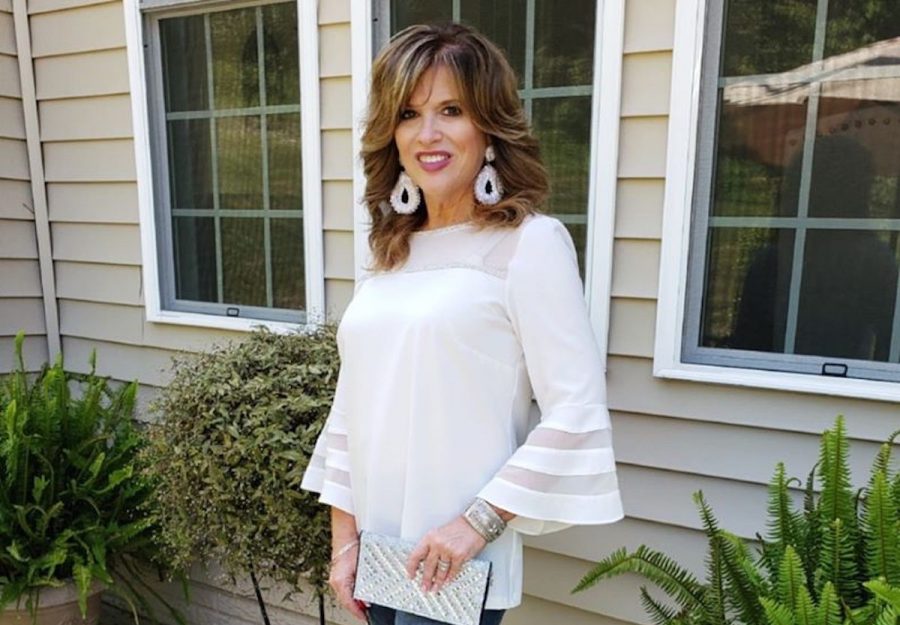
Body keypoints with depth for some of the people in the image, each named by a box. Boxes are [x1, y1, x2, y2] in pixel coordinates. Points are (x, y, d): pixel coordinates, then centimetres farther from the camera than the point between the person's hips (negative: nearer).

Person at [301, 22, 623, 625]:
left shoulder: (529, 242, -12)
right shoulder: (389, 253, 6)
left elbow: (577, 412, -16)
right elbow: (353, 407, 7)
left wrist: (478, 522, -16)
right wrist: (344, 537, 5)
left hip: (453, 558, -5)